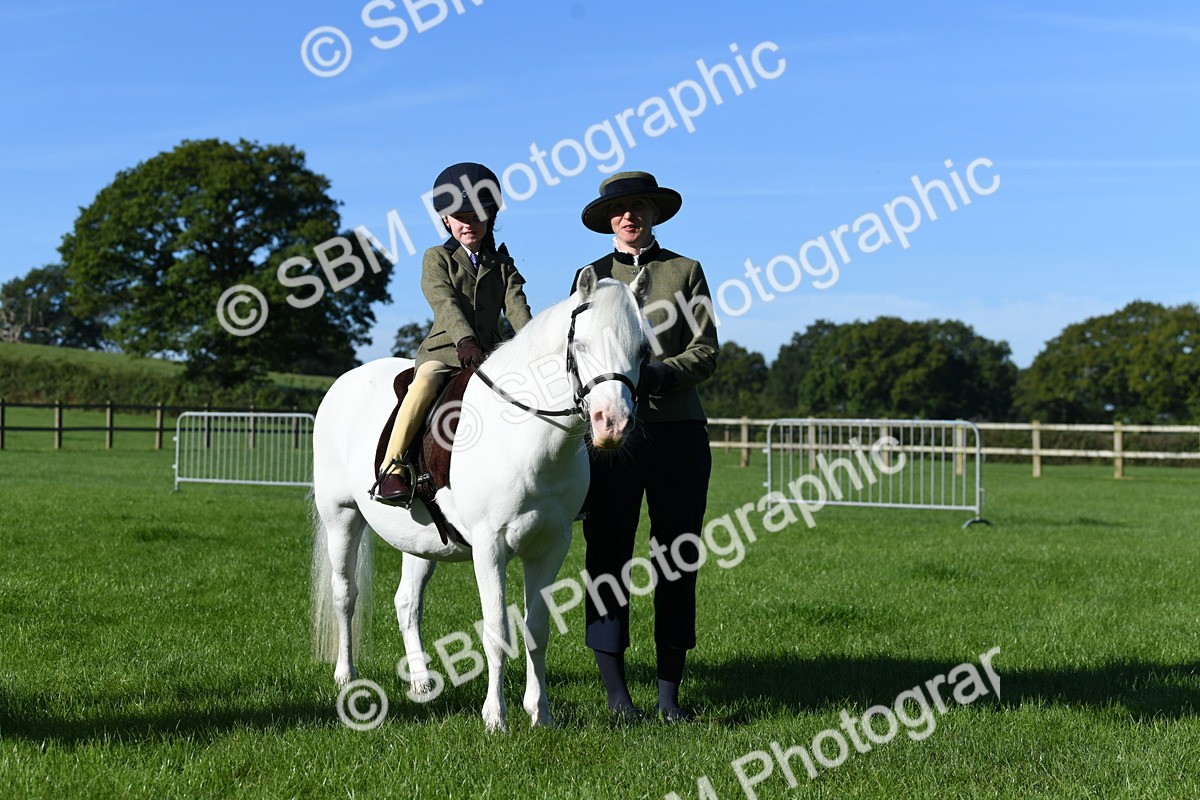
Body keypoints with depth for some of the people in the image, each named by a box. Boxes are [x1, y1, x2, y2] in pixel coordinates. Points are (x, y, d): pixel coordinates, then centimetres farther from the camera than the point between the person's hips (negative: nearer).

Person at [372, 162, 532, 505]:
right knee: (426, 382, -34)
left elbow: (516, 306, 2)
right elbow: (445, 302, -10)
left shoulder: (502, 265, 19)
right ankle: (391, 467, -35)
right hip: (445, 349, -4)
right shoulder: (437, 258, 8)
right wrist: (465, 340, -29)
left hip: (490, 353, 4)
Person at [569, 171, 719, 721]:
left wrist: (655, 373, -17)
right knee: (607, 552, -2)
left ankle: (670, 690, 10)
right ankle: (615, 690, 5)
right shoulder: (591, 276, 12)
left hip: (677, 427, 0)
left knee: (678, 555, 2)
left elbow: (707, 353, 1)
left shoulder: (686, 272, 9)